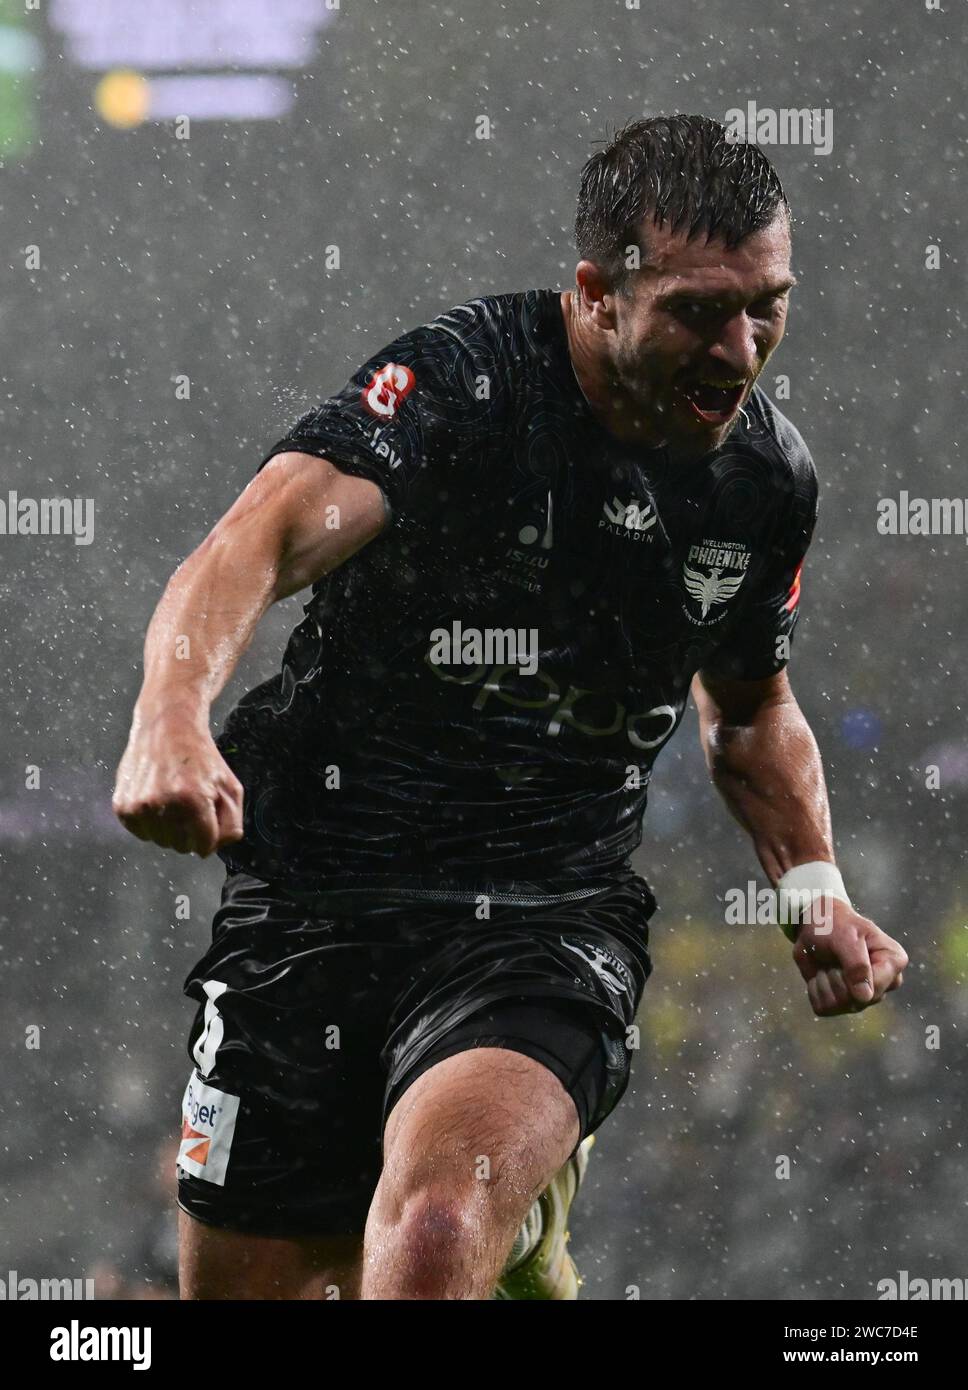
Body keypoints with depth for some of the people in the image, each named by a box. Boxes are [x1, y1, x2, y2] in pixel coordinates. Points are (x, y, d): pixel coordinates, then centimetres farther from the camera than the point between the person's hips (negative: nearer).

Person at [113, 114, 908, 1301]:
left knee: (438, 1228, -31)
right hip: (319, 901, -1)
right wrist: (171, 714, -51)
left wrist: (814, 888, 8)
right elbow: (270, 533, -32)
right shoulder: (461, 380, -14)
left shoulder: (770, 475, 3)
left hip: (550, 924, 1)